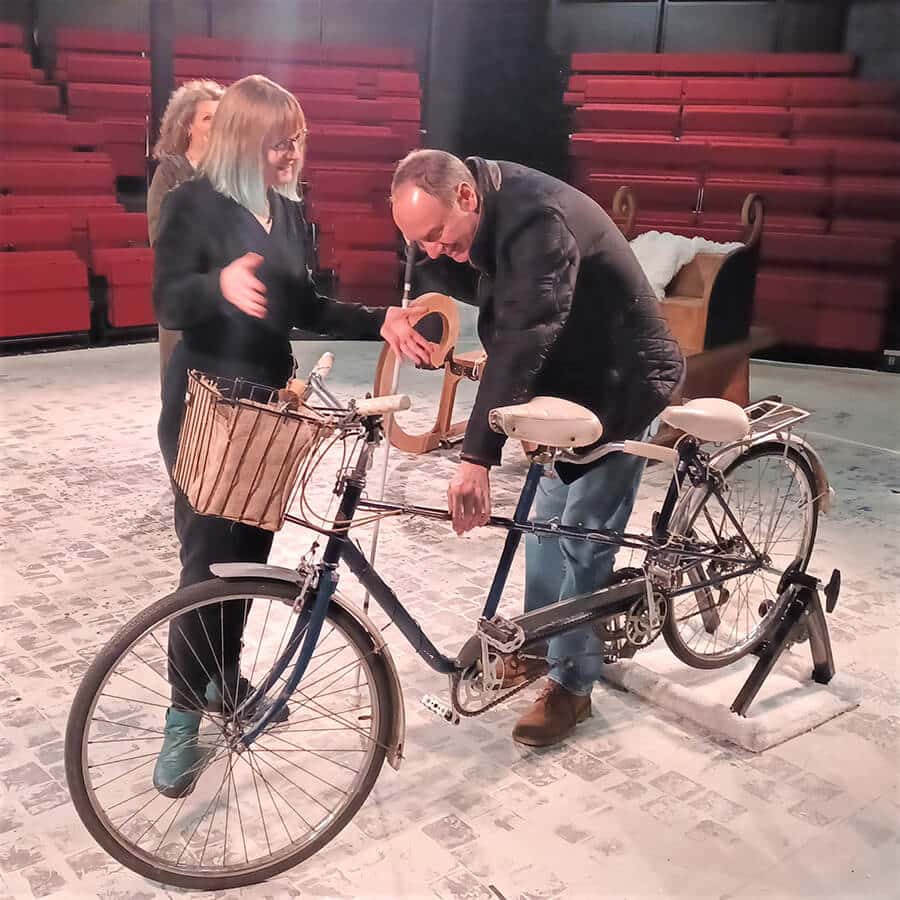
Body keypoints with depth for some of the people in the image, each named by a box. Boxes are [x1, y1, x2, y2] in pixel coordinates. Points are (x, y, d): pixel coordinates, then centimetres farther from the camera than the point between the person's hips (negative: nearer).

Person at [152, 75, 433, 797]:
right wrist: (221, 283, -39)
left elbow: (304, 308, 12)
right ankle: (185, 716, 8)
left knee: (252, 548, 10)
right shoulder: (195, 204, -10)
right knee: (209, 556, -5)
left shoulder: (290, 212, 9)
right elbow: (168, 303, -18)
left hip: (269, 398, 6)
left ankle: (224, 677, 29)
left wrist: (381, 320, -2)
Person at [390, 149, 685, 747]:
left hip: (620, 383, -9)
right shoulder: (493, 207, -3)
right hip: (568, 379, 9)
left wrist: (477, 456, -47)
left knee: (583, 536, -4)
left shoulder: (539, 220, -32)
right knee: (545, 517, 15)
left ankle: (571, 684, 10)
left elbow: (525, 338, -43)